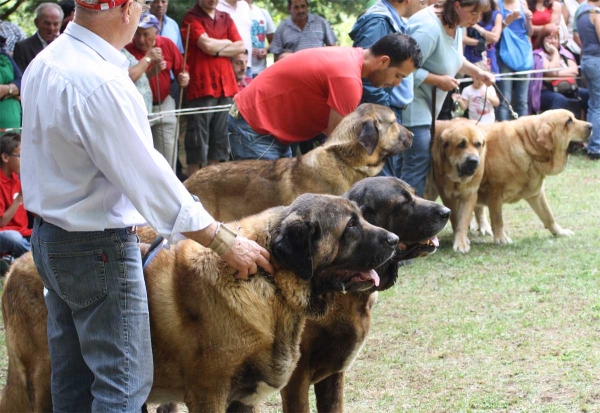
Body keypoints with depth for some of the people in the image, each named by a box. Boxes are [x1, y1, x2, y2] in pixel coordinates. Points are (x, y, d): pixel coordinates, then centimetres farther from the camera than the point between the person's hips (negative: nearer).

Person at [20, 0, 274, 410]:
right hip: (99, 250, -9)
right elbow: (150, 178, -23)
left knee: (72, 377, 16)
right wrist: (228, 244, -16)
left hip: (49, 234, 10)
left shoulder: (44, 62, 4)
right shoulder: (100, 84, -25)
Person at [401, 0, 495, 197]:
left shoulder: (457, 25, 4)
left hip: (429, 104, 10)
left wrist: (478, 73, 8)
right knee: (418, 164, -13)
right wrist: (439, 80, -21)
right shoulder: (429, 28, -26)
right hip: (412, 106, -10)